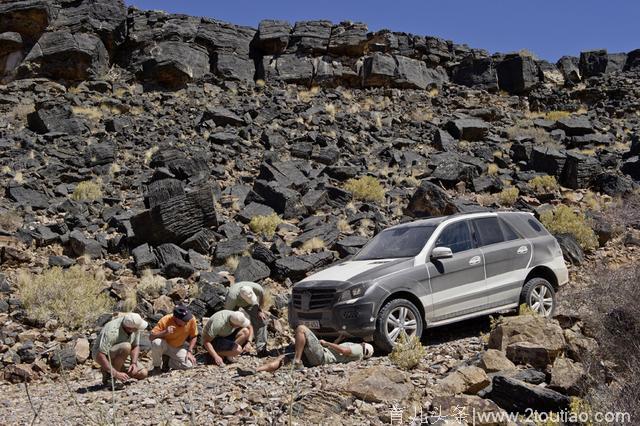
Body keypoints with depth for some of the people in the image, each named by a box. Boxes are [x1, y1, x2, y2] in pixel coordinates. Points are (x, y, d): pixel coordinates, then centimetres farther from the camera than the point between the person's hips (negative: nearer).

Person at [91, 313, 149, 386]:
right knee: (126, 347, -35)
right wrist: (116, 373, -39)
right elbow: (100, 356, -36)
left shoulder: (135, 328, -14)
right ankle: (108, 375, -15)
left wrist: (134, 363, -18)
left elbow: (136, 346, -1)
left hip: (120, 356, 7)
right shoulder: (111, 332, -34)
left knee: (142, 374, -9)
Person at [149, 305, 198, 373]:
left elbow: (193, 337, -7)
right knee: (156, 343, -37)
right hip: (164, 345, -2)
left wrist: (190, 351, -17)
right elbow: (152, 336, -29)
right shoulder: (165, 320, -28)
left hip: (178, 348, 2)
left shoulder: (191, 320, -22)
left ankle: (169, 361, 9)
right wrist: (165, 332, -44)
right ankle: (157, 367, -9)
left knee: (188, 364, -21)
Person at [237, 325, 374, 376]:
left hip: (321, 356, -9)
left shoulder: (358, 349, 10)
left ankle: (296, 362, -26)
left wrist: (325, 343, -2)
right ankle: (255, 370, -24)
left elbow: (343, 350, -12)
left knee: (301, 328, -19)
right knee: (283, 358, -7)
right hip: (314, 358, 9)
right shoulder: (350, 346, 37)